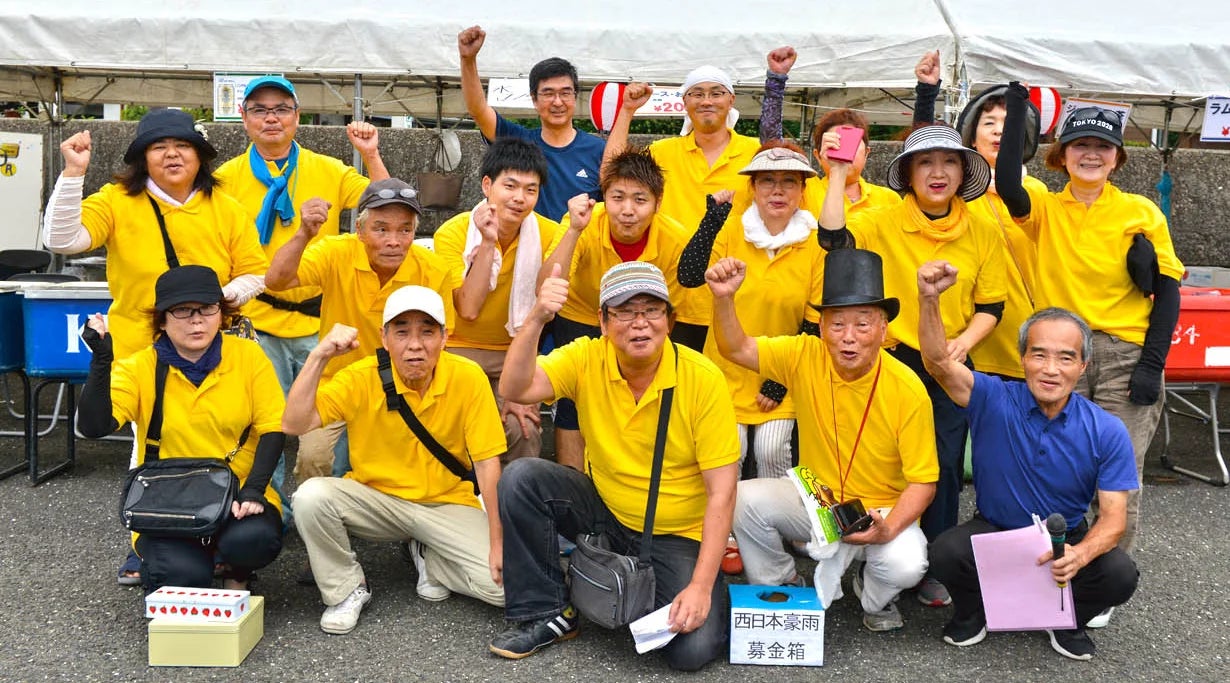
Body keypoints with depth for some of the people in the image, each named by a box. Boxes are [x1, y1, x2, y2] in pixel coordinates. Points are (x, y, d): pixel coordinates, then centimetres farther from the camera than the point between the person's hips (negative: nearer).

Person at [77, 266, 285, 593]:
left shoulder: (248, 355, -3)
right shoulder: (140, 368, -4)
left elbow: (273, 429, -4)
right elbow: (94, 427, -17)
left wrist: (253, 490, -17)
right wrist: (101, 359, -25)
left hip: (238, 496, 0)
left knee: (254, 540, -32)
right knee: (184, 574, -27)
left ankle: (236, 575, 8)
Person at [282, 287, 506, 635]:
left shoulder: (468, 378, -16)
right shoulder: (362, 377, -14)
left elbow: (487, 461, -13)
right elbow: (294, 425, -23)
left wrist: (497, 542, -17)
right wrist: (319, 356, -32)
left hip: (448, 503, 0)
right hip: (376, 498, 0)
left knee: (503, 586, -20)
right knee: (311, 496, -29)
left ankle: (429, 556, 12)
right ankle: (347, 589, -2)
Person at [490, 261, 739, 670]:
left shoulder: (703, 379, -19)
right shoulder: (586, 359, -11)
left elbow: (722, 492, -18)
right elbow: (515, 389, -27)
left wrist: (701, 586, -24)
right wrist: (537, 319, -41)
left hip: (676, 534, -3)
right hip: (603, 511, 3)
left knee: (692, 649, -23)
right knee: (522, 478, -21)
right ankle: (545, 614, -4)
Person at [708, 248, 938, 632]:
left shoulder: (908, 391, -20)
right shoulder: (806, 356, -12)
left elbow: (922, 483, -16)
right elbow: (736, 349, -10)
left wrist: (888, 528, -33)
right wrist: (723, 298, -28)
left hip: (882, 510, -2)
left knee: (905, 565, -32)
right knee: (744, 499, -22)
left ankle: (873, 597, 9)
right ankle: (782, 588, 8)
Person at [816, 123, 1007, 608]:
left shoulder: (983, 233, 1)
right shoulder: (883, 222, -6)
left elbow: (990, 306, 5)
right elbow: (833, 238, -25)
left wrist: (964, 342, -13)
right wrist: (837, 174, -28)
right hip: (892, 360, -2)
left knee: (945, 466, 7)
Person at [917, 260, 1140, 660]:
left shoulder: (1107, 432, -12)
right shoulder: (994, 401, -14)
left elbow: (1113, 517, -12)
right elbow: (938, 363, -29)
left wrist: (1080, 554, -35)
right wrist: (929, 298, -47)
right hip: (993, 530, -1)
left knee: (1120, 575, -28)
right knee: (945, 553, -32)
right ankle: (972, 612, 6)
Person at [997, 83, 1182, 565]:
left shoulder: (1141, 213, 3)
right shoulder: (1046, 210, 4)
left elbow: (1167, 290, 3)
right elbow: (1007, 184, -19)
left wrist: (1152, 363, -7)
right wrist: (1017, 104, -16)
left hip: (1125, 358, -1)